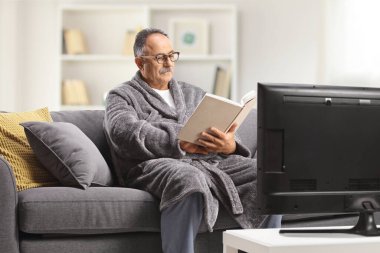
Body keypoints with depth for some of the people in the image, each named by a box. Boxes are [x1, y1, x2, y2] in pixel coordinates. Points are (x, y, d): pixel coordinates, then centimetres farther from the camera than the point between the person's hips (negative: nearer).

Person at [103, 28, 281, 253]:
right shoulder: (122, 96, 16)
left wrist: (230, 146, -10)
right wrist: (178, 144, -20)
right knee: (189, 179, -40)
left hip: (212, 162, 5)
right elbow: (127, 133, -7)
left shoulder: (194, 94, 30)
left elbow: (227, 132, 17)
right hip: (157, 164, -5)